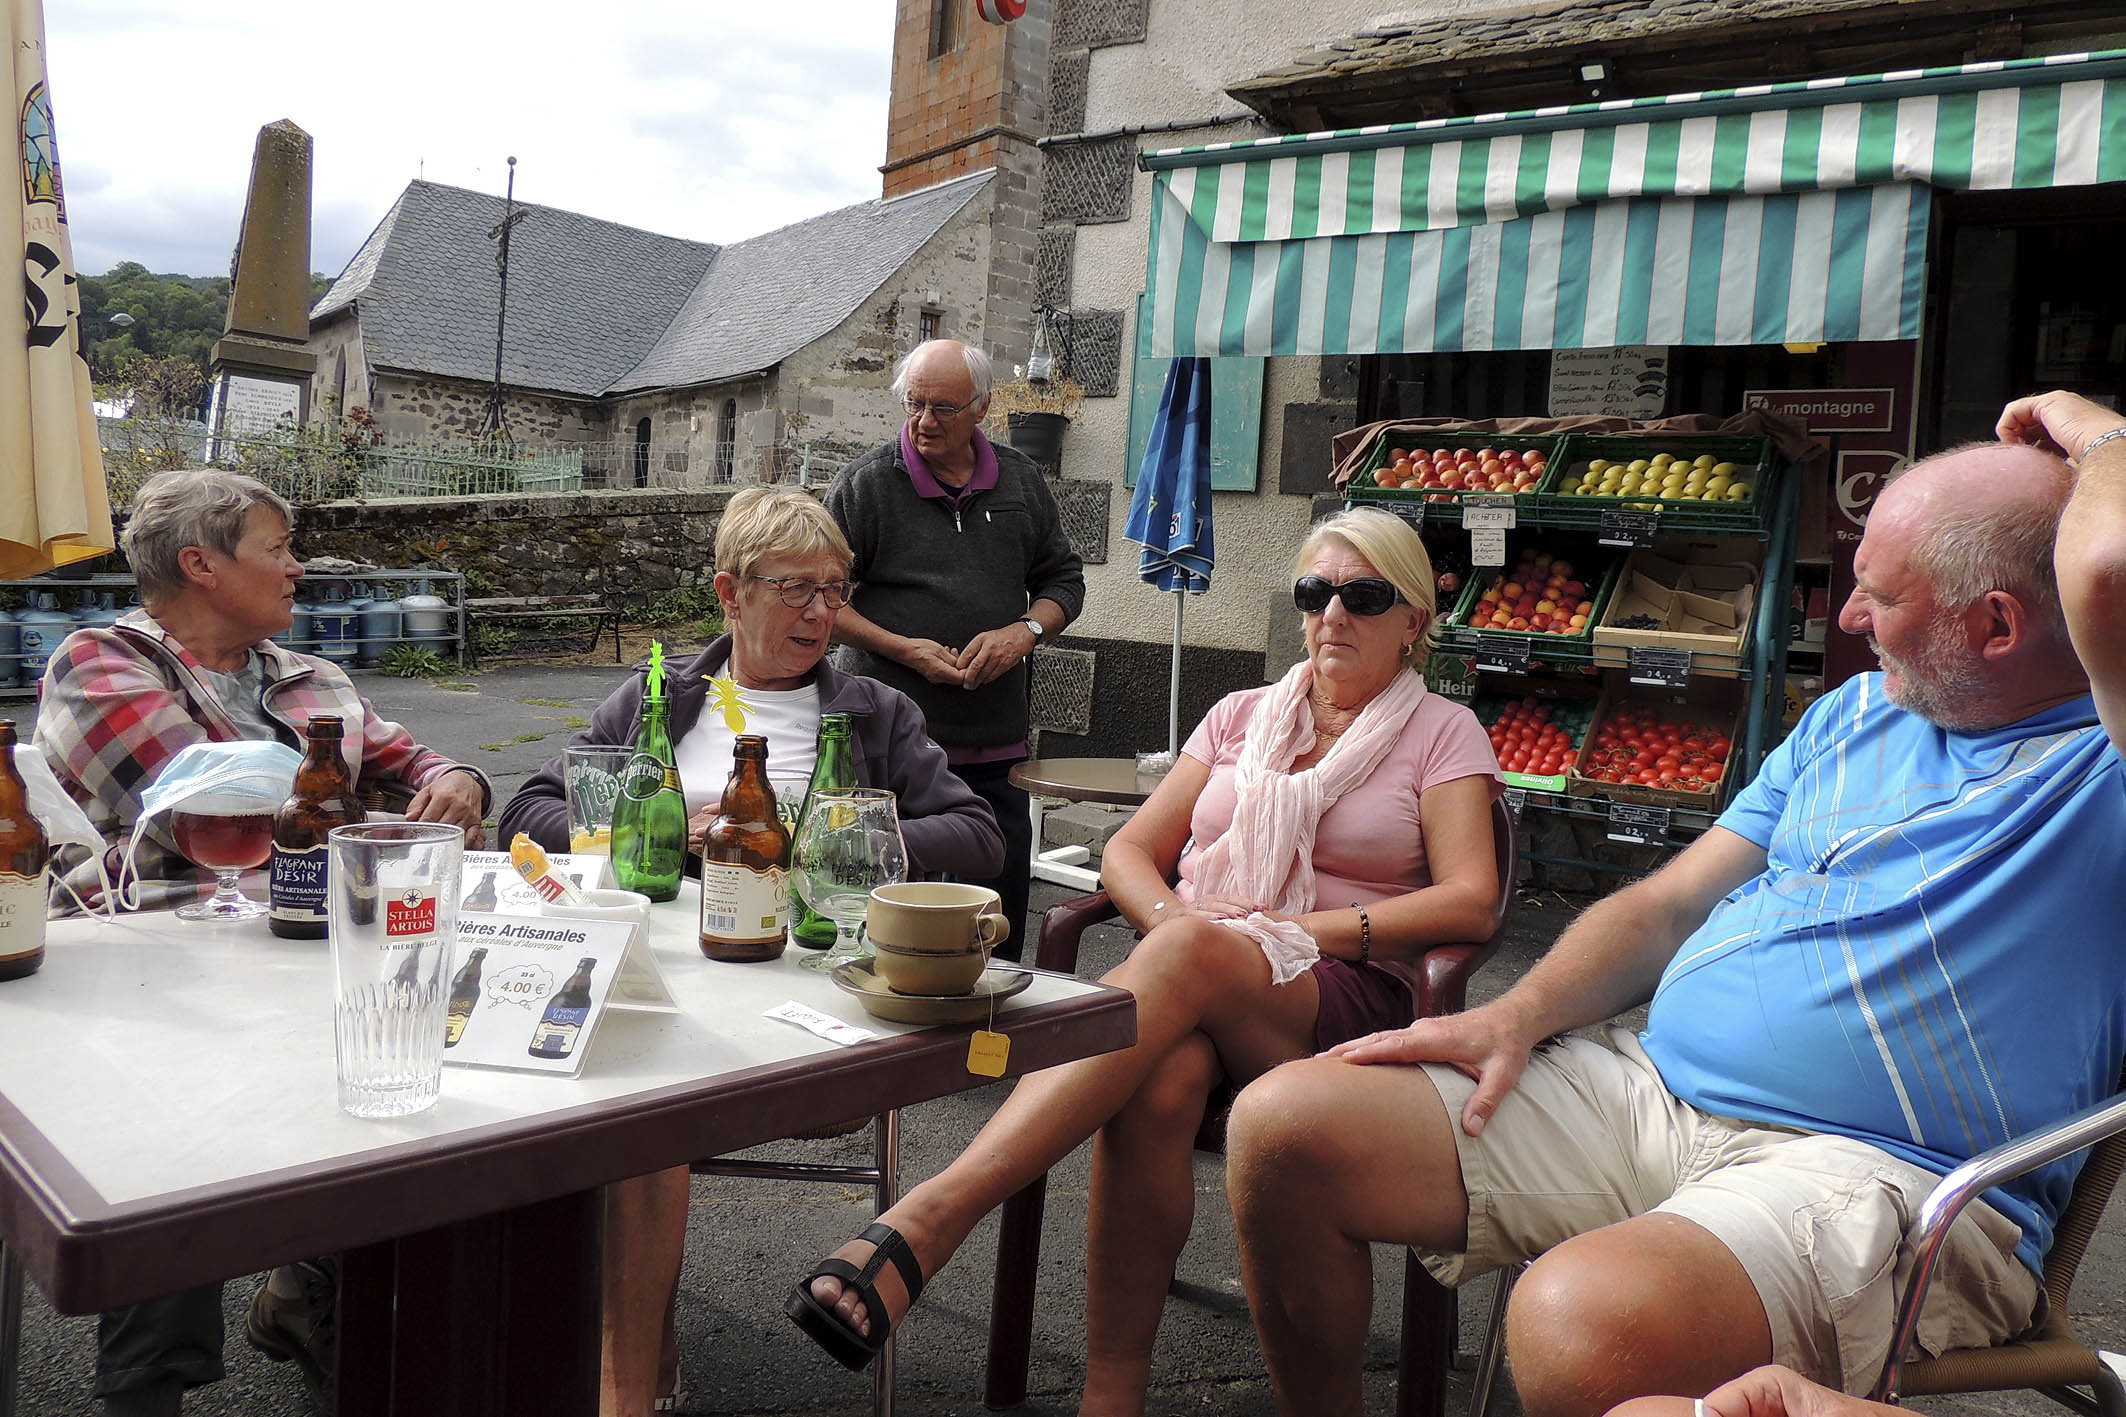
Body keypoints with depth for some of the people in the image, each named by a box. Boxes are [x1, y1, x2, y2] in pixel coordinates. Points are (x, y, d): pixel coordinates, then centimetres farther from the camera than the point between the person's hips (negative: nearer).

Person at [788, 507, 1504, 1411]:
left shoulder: (1442, 735, 12)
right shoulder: (1243, 717, 21)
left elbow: (1471, 901, -3)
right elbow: (1128, 852, 16)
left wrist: (1300, 929, -12)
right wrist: (1169, 913, -8)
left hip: (1345, 997, -2)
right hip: (1186, 992, 3)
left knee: (1192, 955, -37)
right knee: (1160, 1082, -36)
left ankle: (924, 1223, -45)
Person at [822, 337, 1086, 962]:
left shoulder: (1021, 480, 10)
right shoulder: (866, 483, -1)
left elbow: (1063, 579, 17)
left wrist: (1025, 631, -4)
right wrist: (904, 649, -13)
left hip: (996, 751, 4)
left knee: (1000, 929, 10)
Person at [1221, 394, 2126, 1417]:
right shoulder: (1854, 712, 19)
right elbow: (1672, 905, 17)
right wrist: (1517, 1017, 2)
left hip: (1882, 1169, -7)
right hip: (1652, 1085, 7)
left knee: (1583, 1323, -40)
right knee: (1282, 1126, -5)